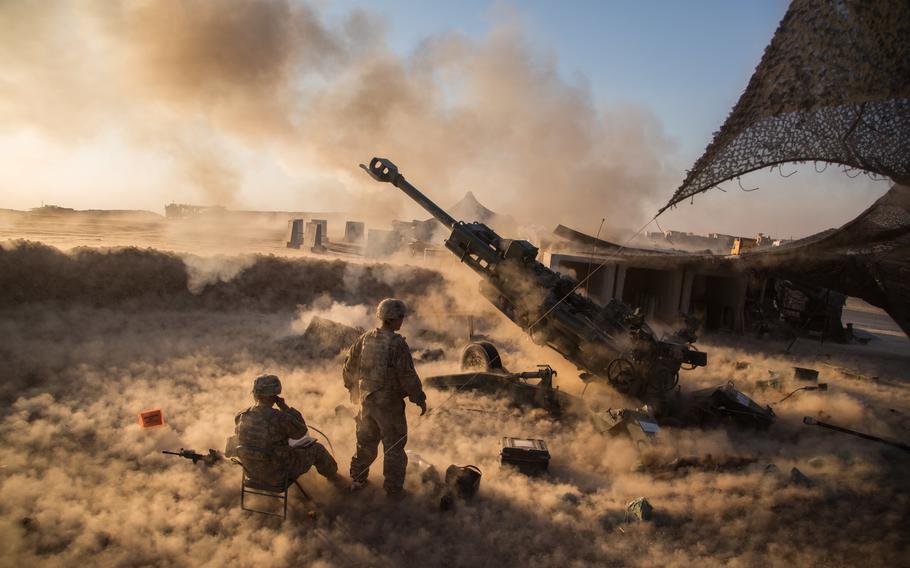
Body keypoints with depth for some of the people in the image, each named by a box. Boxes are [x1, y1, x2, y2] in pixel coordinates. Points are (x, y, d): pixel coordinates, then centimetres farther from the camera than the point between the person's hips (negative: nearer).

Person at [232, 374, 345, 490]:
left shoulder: (241, 417, -13)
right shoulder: (280, 418, -31)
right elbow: (301, 431, -11)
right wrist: (284, 406, -13)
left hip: (253, 472, 6)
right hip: (278, 474, -6)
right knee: (316, 449, 14)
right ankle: (332, 476, 42)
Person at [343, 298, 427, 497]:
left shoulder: (366, 338, -3)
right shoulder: (397, 344, -22)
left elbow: (349, 366, 8)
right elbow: (408, 376, -20)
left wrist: (353, 388, 24)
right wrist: (420, 400, -7)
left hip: (366, 400, 6)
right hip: (389, 403, -6)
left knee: (366, 441, 23)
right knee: (394, 445, 10)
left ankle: (357, 479, 34)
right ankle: (393, 488, 19)